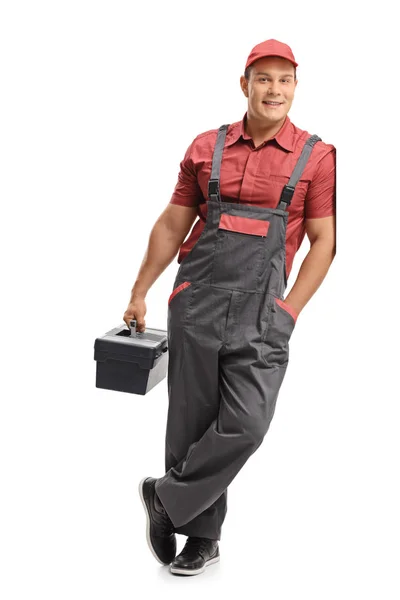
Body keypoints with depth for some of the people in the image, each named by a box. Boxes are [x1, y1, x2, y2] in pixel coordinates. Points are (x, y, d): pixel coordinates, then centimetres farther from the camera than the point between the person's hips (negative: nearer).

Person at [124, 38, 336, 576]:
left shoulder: (317, 157, 2)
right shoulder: (207, 148, 9)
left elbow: (324, 241, 3)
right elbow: (172, 226, 14)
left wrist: (290, 311, -4)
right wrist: (140, 292, 13)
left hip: (263, 310, -2)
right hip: (196, 300, 2)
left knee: (246, 425, -12)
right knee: (192, 422, 6)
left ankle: (166, 498, 11)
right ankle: (201, 537, 23)